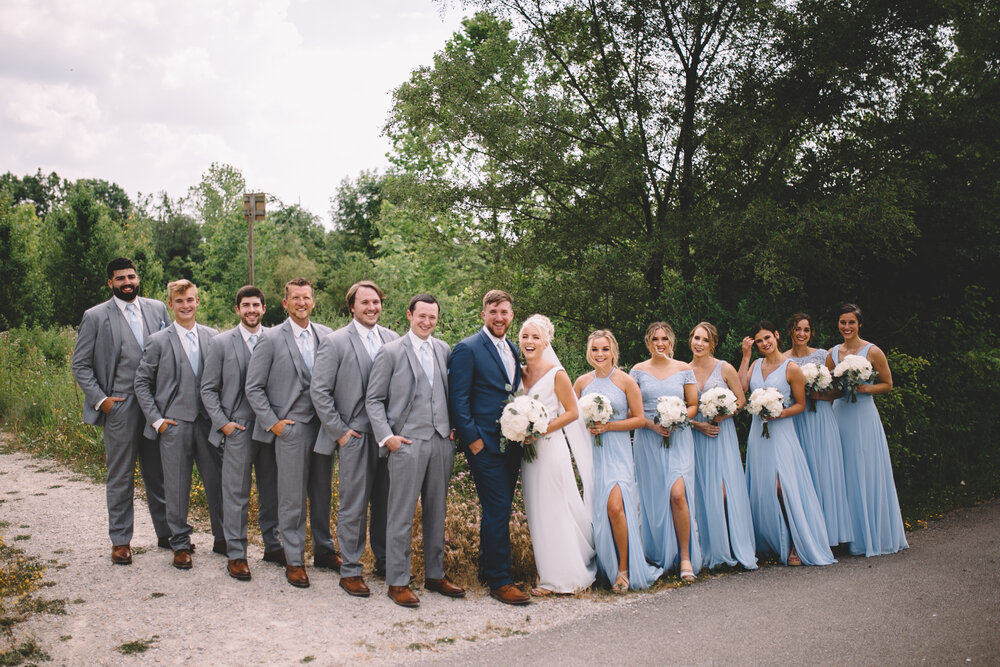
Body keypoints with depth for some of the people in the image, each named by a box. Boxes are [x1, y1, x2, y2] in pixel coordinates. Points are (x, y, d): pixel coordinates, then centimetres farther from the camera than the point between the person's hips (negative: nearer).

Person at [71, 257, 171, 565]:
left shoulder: (157, 309, 7)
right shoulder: (96, 317, -1)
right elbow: (80, 364, 1)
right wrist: (100, 399, -8)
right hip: (120, 409, -3)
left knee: (160, 473, 12)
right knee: (120, 478, 7)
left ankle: (166, 532, 24)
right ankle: (120, 540, 18)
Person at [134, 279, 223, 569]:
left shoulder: (212, 337, 7)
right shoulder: (159, 341, 1)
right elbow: (142, 383, 3)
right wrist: (156, 419, -4)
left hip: (209, 422, 2)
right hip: (174, 424, -2)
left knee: (218, 482, 6)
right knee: (177, 487, 4)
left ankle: (223, 539, 21)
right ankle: (180, 544, 18)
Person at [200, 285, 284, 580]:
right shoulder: (221, 343, 2)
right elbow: (208, 389, 3)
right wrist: (222, 422, -6)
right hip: (237, 429, -2)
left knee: (271, 490, 10)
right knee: (236, 493, 1)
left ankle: (272, 544, 24)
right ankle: (236, 554, 10)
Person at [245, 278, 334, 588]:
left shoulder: (326, 335, 6)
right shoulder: (271, 339, -3)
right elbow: (253, 388, -2)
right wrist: (273, 423, -7)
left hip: (323, 426, 4)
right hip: (291, 429, -3)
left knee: (323, 493, 14)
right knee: (292, 499, 2)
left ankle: (324, 550, 29)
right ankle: (294, 560, 14)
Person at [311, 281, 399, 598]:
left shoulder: (392, 339, 8)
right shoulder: (335, 342, -4)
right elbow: (319, 391, -6)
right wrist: (339, 431, -8)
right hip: (355, 437, -4)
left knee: (385, 503, 12)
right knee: (353, 507, 2)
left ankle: (384, 562, 27)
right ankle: (350, 571, 14)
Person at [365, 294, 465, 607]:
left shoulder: (444, 350, 11)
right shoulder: (391, 352, -2)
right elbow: (373, 399, -2)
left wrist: (453, 427, 7)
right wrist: (387, 436, -10)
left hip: (442, 441, 5)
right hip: (407, 443, -5)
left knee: (437, 512, 13)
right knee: (402, 515, 0)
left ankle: (435, 574, 25)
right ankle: (397, 582, 10)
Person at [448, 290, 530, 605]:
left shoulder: (514, 350, 14)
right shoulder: (468, 349, -8)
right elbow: (458, 399, -11)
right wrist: (473, 440, -14)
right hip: (485, 444, -7)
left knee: (499, 509, 15)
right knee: (497, 510, -6)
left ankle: (488, 568, 28)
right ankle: (499, 581, 3)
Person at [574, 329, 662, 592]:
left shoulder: (626, 381, -2)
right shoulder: (582, 382, 7)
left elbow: (639, 419, -2)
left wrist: (608, 426, -11)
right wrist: (585, 427, -5)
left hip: (617, 451, -4)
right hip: (590, 451, 4)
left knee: (615, 506, -19)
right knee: (596, 510, 3)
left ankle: (624, 568, -3)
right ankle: (605, 567, 17)